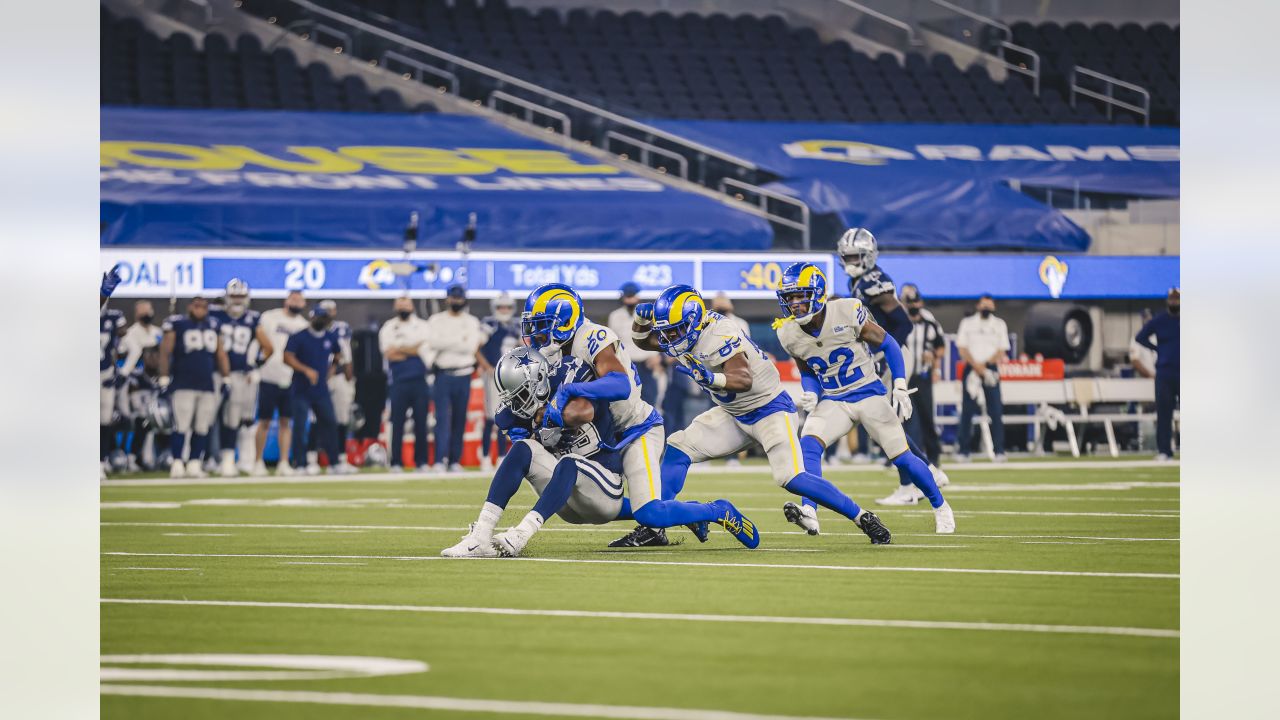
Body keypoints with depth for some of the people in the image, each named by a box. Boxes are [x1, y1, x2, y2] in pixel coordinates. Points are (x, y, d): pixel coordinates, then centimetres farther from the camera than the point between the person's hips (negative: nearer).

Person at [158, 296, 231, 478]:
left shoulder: (213, 326, 13)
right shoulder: (177, 325, -3)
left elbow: (221, 354, 18)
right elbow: (165, 352, -3)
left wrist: (225, 379, 14)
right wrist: (164, 379, -7)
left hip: (208, 386, 5)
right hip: (184, 385, -5)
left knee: (202, 428, 4)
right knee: (181, 425, -9)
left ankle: (194, 463, 11)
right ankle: (177, 464, -5)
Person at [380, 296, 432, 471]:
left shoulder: (422, 326, 11)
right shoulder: (388, 328, 8)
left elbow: (426, 349, -4)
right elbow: (388, 353, -5)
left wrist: (399, 349, -6)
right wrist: (413, 351, -5)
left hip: (420, 381, 1)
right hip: (399, 382, -1)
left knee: (421, 422, 0)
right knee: (397, 422, -3)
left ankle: (421, 461, 5)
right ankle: (396, 462, 0)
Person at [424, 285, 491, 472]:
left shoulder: (472, 322, 8)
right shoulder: (436, 320, 5)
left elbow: (471, 347, -3)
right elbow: (433, 342, -11)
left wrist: (446, 344, -6)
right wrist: (459, 339, -11)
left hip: (463, 376, 2)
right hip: (443, 375, -2)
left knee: (460, 420, 4)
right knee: (442, 418, -9)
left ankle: (455, 461, 9)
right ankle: (440, 460, -14)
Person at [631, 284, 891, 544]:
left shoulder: (719, 335, -29)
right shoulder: (686, 332, -3)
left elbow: (744, 380, -39)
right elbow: (642, 340, 13)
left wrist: (711, 378, -56)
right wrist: (642, 318, -8)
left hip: (769, 408, -9)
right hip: (734, 414, 9)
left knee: (790, 478, -22)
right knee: (677, 449, -1)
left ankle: (862, 517, -13)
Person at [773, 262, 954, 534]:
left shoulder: (847, 313, -19)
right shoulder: (789, 334, -6)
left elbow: (887, 345, -6)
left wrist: (900, 387, -9)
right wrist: (811, 394, -11)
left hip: (869, 394, -3)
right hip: (832, 402, 3)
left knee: (902, 459, 2)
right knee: (808, 445, -25)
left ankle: (940, 507, 25)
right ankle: (809, 512, -32)